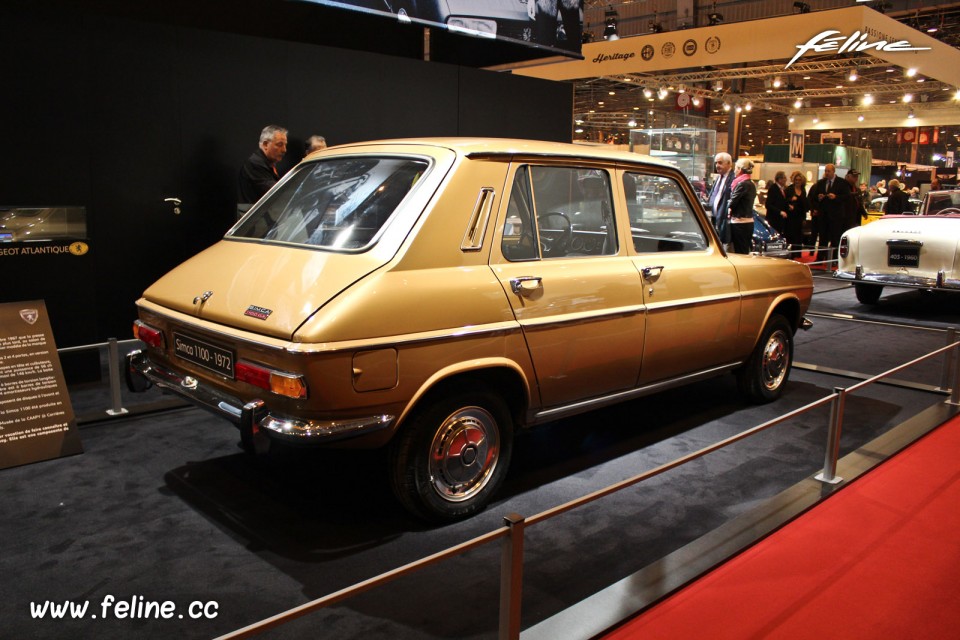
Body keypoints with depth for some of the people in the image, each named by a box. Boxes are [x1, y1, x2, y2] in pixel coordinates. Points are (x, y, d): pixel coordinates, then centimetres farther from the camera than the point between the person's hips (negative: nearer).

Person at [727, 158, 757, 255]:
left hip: (739, 222, -9)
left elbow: (732, 202, -14)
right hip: (748, 221, 9)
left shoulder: (742, 184, -14)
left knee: (740, 253, -6)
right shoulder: (751, 184, 15)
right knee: (745, 252, 12)